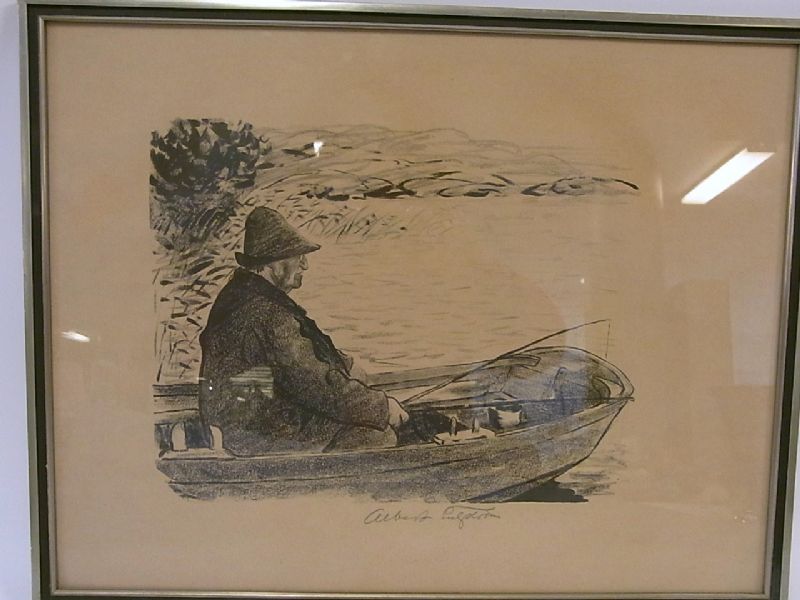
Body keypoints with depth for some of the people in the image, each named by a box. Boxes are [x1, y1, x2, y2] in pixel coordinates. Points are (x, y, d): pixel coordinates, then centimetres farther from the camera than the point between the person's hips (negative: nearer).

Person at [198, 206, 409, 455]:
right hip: (257, 435, -10)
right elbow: (315, 384, -26)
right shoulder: (268, 313, -26)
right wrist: (382, 407, -16)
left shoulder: (238, 292, 7)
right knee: (380, 436, -11)